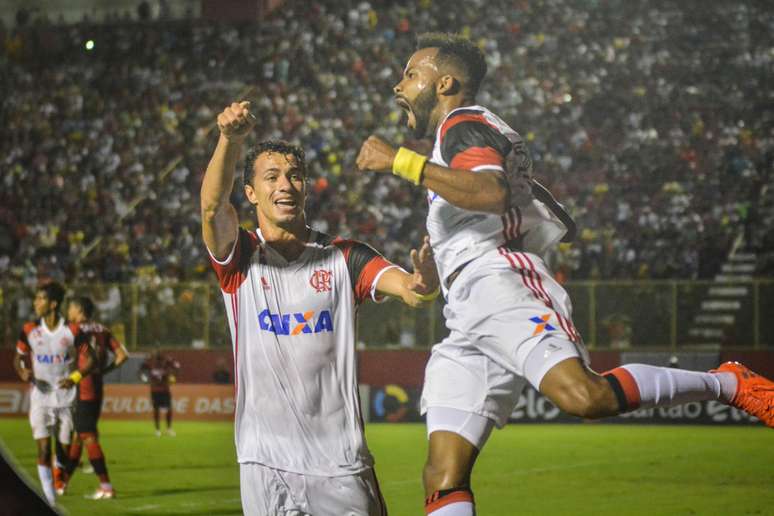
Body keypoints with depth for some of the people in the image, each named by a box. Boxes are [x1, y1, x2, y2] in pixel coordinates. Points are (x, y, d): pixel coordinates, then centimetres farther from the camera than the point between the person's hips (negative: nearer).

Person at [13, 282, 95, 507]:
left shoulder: (72, 331, -6)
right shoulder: (30, 331, -1)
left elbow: (89, 359, 1)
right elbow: (18, 358, 9)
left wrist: (74, 378, -16)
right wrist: (23, 373, -13)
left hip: (66, 397, 0)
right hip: (40, 398, 0)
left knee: (64, 447, 4)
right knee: (43, 447, -12)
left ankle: (59, 482, 32)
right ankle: (49, 497, -7)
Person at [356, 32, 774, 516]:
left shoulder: (464, 124, 3)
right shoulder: (493, 134, 33)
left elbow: (491, 193, -20)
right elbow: (558, 225, 37)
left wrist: (399, 161, -16)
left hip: (501, 288, -10)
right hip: (467, 321, 10)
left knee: (585, 397, -32)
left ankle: (728, 384, -14)